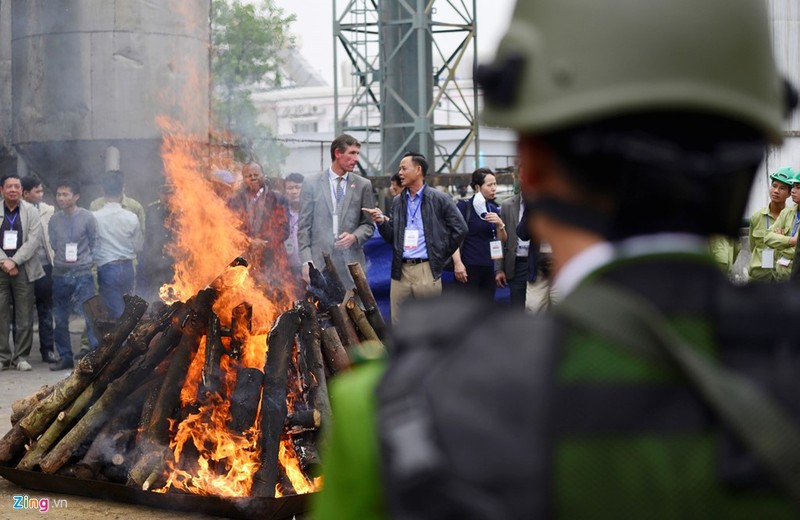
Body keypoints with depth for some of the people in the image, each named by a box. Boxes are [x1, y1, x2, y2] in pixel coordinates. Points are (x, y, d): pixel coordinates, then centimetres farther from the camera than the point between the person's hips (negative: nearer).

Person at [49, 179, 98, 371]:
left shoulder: (87, 218, -5)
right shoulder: (54, 220, 5)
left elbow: (94, 245, 2)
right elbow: (52, 246, 14)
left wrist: (87, 262, 1)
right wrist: (58, 262, 7)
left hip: (83, 274, -4)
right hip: (60, 275, 4)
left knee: (90, 315, -9)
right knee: (60, 319, 7)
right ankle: (65, 357, 16)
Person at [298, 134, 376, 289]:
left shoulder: (363, 185, 8)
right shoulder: (312, 184, 6)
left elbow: (368, 224, 13)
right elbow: (304, 227, 4)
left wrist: (354, 237, -9)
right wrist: (306, 261, -5)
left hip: (351, 264, 1)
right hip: (320, 262, -1)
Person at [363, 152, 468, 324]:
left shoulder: (440, 199, -2)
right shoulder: (398, 201, 13)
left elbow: (460, 229, 0)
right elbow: (391, 237, 12)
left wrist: (441, 256, 1)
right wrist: (381, 221, -6)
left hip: (427, 270, -4)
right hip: (401, 271, 5)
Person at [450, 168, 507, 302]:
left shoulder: (493, 209, 14)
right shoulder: (464, 206, -5)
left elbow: (502, 240, 14)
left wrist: (500, 224, -6)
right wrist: (457, 263, -19)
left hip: (488, 268, 6)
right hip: (468, 267, -6)